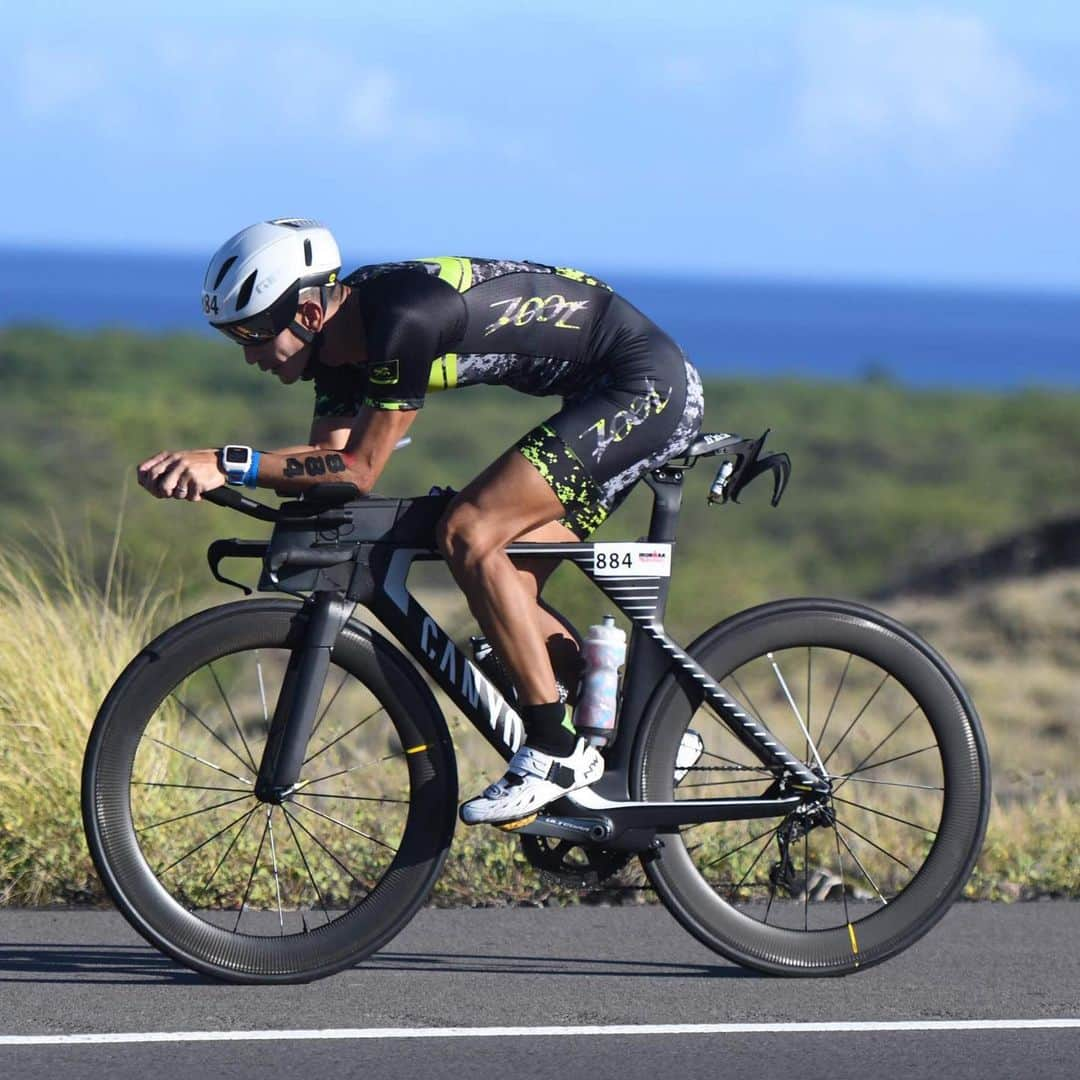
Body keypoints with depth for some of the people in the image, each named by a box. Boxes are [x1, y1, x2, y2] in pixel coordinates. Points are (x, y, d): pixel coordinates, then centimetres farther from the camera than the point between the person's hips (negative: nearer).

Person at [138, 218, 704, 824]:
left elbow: (359, 471, -22)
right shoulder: (344, 333, 2)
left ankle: (558, 752, -14)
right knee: (507, 592, 7)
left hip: (649, 385, -10)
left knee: (468, 533, -18)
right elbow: (328, 460, 1)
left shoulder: (403, 322, -26)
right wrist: (204, 472, -13)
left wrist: (230, 464, -26)